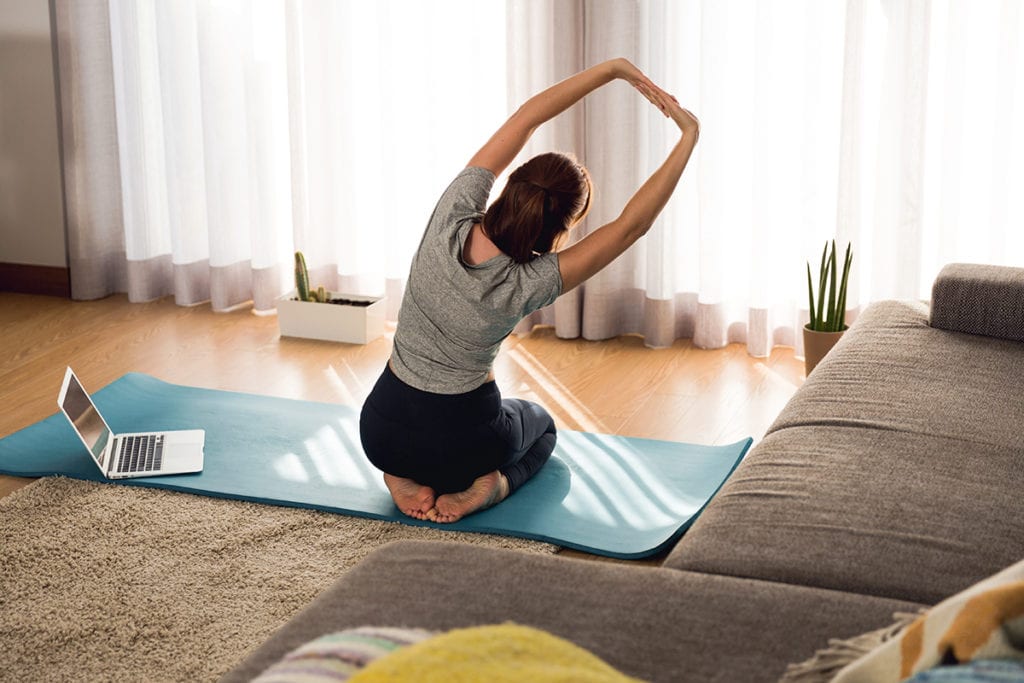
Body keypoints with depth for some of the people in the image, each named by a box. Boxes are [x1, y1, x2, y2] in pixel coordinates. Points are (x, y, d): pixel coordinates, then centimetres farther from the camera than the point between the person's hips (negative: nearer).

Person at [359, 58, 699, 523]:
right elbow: (631, 224, -20)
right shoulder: (526, 285, -26)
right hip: (461, 441, -2)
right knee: (541, 426, 34)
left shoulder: (452, 216, -22)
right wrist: (688, 140, -16)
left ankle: (409, 479, 9)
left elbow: (525, 118, -15)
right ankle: (491, 485, 2)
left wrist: (614, 69, -14)